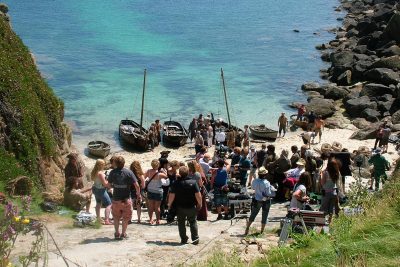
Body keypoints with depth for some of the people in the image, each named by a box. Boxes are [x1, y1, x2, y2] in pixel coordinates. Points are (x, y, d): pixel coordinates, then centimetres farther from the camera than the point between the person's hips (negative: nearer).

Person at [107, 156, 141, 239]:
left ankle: (117, 233, 16)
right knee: (126, 217, 13)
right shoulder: (128, 172, -12)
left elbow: (109, 185, 3)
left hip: (116, 199, 2)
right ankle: (123, 233, 14)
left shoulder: (112, 172, -6)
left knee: (116, 217, 18)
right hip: (126, 198, -2)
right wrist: (138, 194, 2)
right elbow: (136, 185, -13)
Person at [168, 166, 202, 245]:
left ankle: (183, 239, 13)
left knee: (181, 223, 13)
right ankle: (195, 239, 7)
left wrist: (169, 204, 5)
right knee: (193, 222, 13)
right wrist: (199, 203, 4)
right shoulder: (193, 182, -10)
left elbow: (172, 195, -11)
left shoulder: (176, 183, -11)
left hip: (180, 207, 0)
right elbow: (198, 195, -11)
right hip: (191, 207, 1)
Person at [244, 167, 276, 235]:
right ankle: (262, 231, 17)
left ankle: (247, 228, 16)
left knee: (253, 214, 17)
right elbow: (268, 194, -21)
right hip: (266, 201, -3)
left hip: (257, 200, 3)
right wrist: (273, 189, -5)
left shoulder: (255, 181, -13)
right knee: (264, 216, 12)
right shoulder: (266, 183, -25)